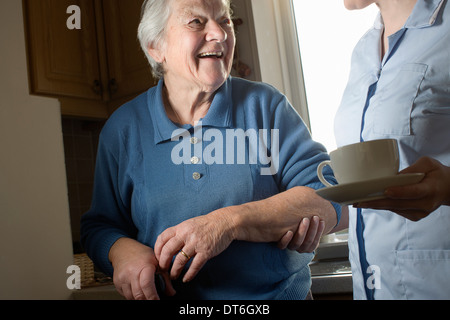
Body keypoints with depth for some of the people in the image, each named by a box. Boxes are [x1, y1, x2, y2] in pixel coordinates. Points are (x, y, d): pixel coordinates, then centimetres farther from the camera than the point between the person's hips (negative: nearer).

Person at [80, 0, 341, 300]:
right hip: (173, 299, 2)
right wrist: (121, 250, -13)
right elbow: (99, 225, 9)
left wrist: (231, 222, -21)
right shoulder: (122, 129, 2)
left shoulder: (265, 104, -1)